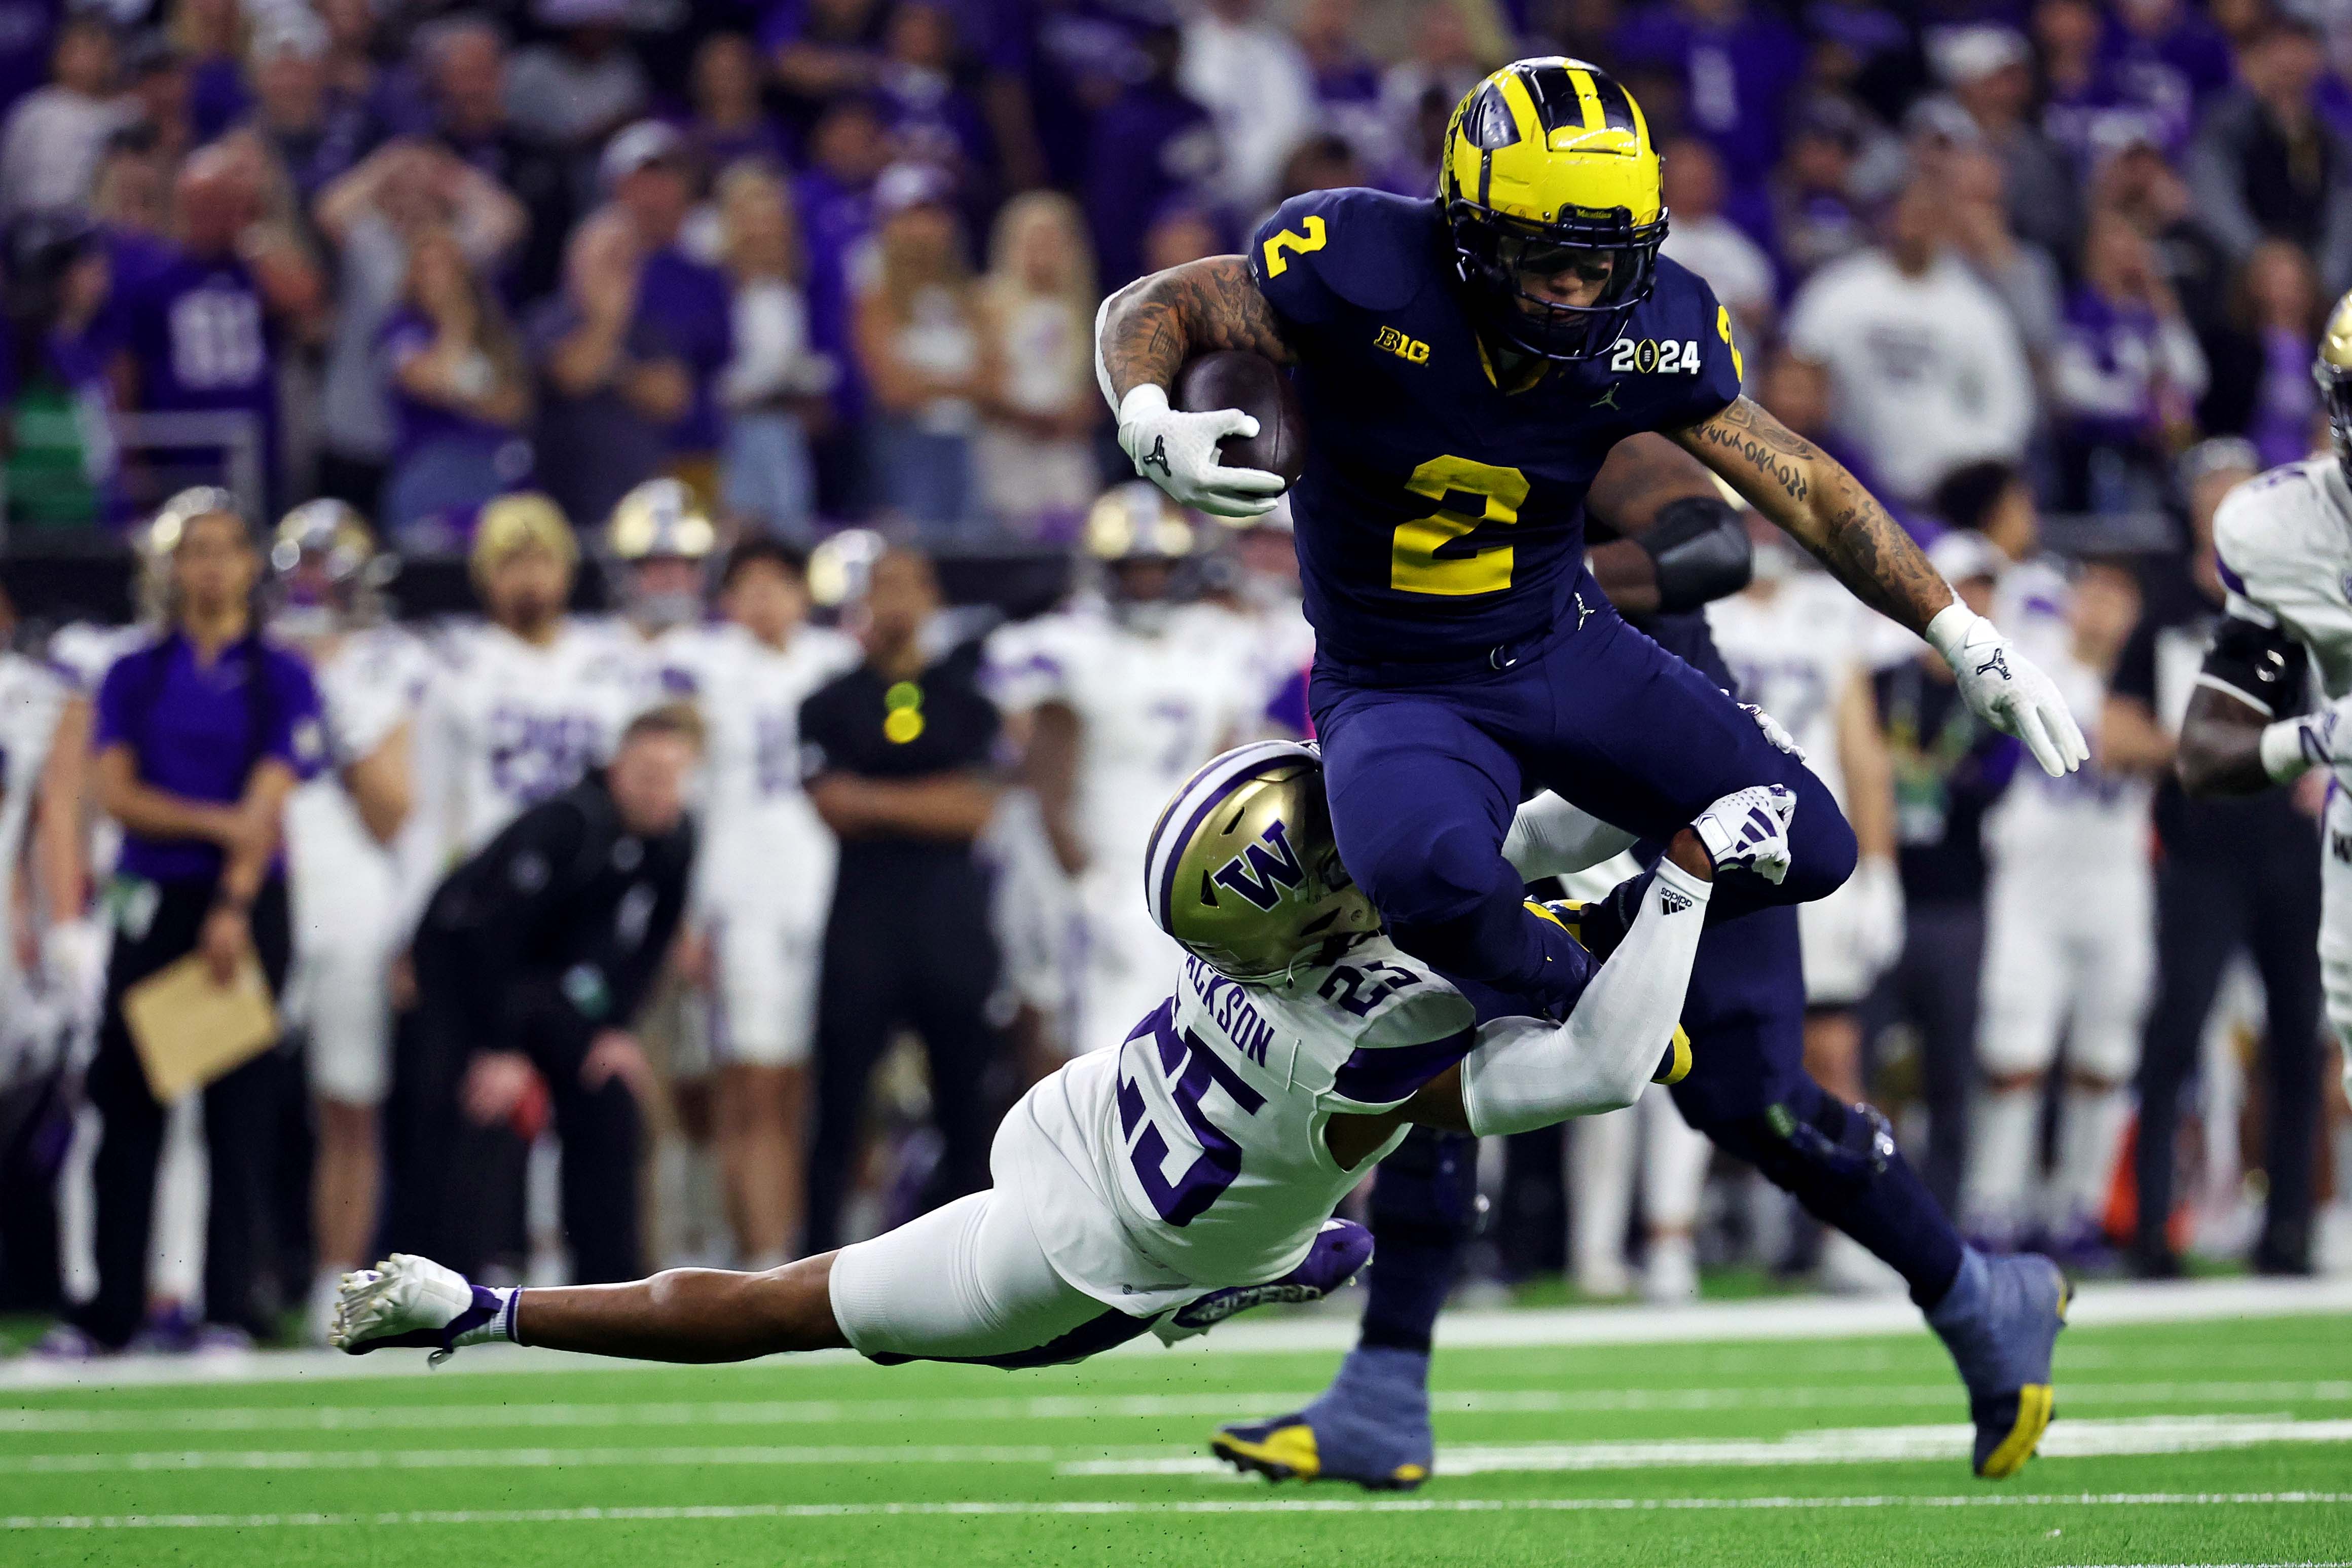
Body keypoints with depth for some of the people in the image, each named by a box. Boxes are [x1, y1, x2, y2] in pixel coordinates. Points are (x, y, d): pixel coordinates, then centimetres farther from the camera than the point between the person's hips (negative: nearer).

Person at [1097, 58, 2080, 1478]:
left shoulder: (1655, 328, -11)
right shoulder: (1361, 268, -21)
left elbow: (1805, 490, 1)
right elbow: (1149, 312, -9)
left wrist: (1971, 642, -1)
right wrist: (1157, 429, -31)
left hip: (1567, 653, 4)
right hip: (1398, 695, -4)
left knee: (1804, 848, -14)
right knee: (1431, 868, -37)